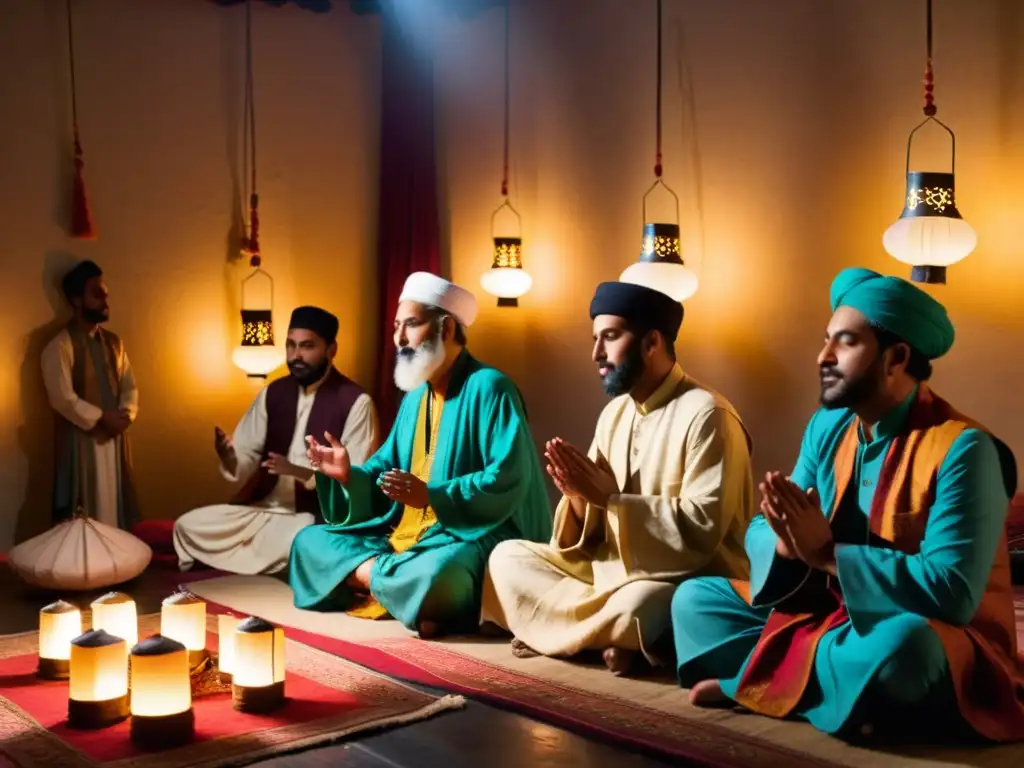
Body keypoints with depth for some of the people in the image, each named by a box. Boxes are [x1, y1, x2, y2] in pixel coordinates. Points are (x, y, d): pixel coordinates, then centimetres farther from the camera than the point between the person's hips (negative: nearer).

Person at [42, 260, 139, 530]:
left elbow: (130, 386, 11)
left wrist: (125, 414, -8)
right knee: (86, 515, -4)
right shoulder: (60, 345, -11)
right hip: (82, 439, -7)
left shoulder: (114, 342, 12)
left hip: (114, 437, 7)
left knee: (115, 506, 11)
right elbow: (63, 398, -17)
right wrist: (101, 418, -16)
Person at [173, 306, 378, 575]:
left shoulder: (355, 402, -10)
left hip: (317, 516, -5)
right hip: (263, 508, 6)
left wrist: (300, 472, -29)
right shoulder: (273, 393, 8)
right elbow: (246, 457, 6)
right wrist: (230, 459, -19)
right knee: (188, 525, -9)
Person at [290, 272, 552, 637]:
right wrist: (350, 475, -4)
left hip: (471, 536, -9)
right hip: (403, 535, 9)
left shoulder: (488, 388, -11)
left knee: (433, 578, -42)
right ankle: (388, 577, -16)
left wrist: (431, 495, -26)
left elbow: (508, 482, -21)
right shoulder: (416, 395, 16)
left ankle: (374, 576, -11)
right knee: (310, 542, 2)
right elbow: (386, 469, 17)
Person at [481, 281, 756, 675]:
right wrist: (580, 495, -15)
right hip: (611, 566, 9)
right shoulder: (615, 412, 9)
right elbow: (594, 526, 8)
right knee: (508, 557, 0)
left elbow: (703, 529, -23)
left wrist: (612, 496, -23)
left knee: (634, 608, -39)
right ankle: (615, 636, -13)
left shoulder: (705, 414, -16)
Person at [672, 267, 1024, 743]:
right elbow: (760, 533, 2)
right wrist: (786, 539, -23)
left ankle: (753, 679, -14)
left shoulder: (962, 448, -19)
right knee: (693, 598, 0)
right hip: (831, 617, 6)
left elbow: (951, 593, -29)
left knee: (900, 645, -40)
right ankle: (839, 686, -16)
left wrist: (825, 552, -28)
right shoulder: (827, 427, 3)